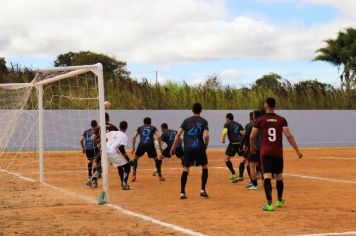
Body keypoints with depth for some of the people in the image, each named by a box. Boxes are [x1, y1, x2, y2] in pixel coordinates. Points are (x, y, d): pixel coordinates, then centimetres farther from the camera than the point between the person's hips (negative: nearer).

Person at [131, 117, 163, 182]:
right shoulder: (153, 128, 23)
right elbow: (158, 136, 7)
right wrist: (160, 147, 13)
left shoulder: (140, 128, 26)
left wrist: (133, 147, 20)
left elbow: (133, 137, 15)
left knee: (135, 158, 22)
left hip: (141, 144, 0)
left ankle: (134, 175, 8)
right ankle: (160, 176, 18)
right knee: (156, 159, 23)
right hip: (150, 144, 0)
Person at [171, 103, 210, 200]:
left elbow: (178, 134, 0)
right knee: (204, 167, 16)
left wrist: (173, 147, 4)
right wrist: (206, 146, 5)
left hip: (188, 148, 2)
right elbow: (206, 136, -11)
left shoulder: (186, 120, 8)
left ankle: (182, 193, 4)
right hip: (199, 148, -2)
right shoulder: (203, 121, 2)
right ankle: (203, 190, 10)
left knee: (185, 169, 7)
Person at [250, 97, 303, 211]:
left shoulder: (260, 120, 0)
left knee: (267, 176, -9)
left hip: (265, 152, -2)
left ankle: (269, 204, -21)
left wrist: (252, 147, 21)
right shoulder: (281, 120, 2)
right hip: (278, 152, 2)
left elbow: (252, 136, 1)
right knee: (279, 176, 18)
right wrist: (297, 150, -2)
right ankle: (280, 201, 34)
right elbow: (288, 135, -6)